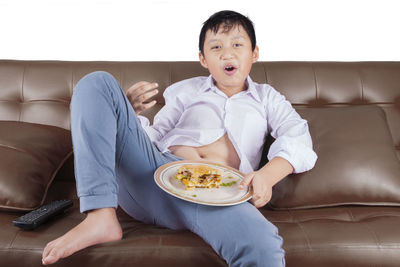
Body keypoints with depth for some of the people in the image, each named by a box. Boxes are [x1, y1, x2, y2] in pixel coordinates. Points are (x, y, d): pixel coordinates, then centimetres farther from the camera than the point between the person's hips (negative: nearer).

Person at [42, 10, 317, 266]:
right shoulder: (187, 90, 27)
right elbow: (153, 138, 21)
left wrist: (267, 175, -13)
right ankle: (100, 216, -21)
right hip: (153, 174, 4)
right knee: (98, 83, -11)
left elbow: (299, 137, 8)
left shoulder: (266, 97, 26)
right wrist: (130, 114, -2)